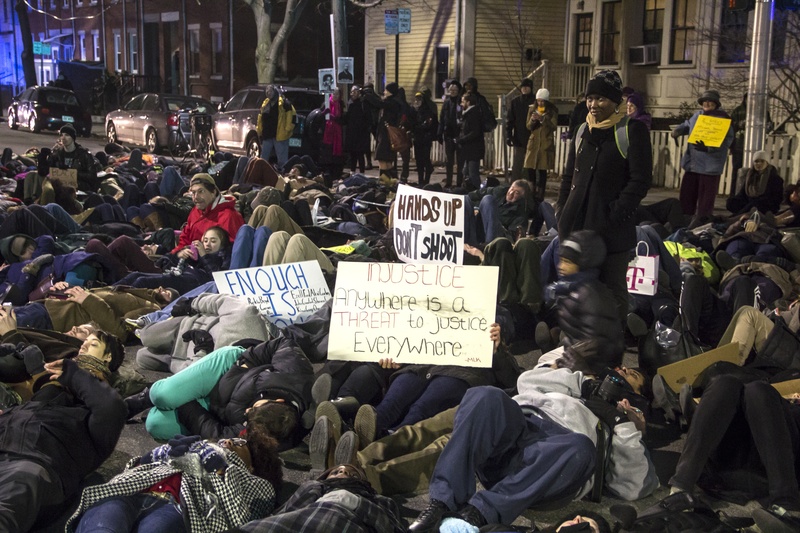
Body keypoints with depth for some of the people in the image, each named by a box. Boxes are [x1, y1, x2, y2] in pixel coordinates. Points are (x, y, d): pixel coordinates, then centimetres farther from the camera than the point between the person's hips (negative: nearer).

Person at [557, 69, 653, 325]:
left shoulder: (632, 131, -5)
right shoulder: (583, 131, 15)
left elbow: (640, 179, -10)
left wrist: (616, 214, -15)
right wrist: (562, 209, 11)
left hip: (612, 229, -6)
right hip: (577, 224, 6)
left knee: (613, 290, 1)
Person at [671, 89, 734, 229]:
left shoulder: (723, 119, -9)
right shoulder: (697, 115, 10)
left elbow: (727, 140, -19)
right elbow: (687, 125, 30)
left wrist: (707, 148, -33)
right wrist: (677, 130, 7)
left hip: (710, 165, -6)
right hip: (692, 162, 6)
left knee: (705, 198, -1)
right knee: (687, 193, 13)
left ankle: (700, 223, 7)